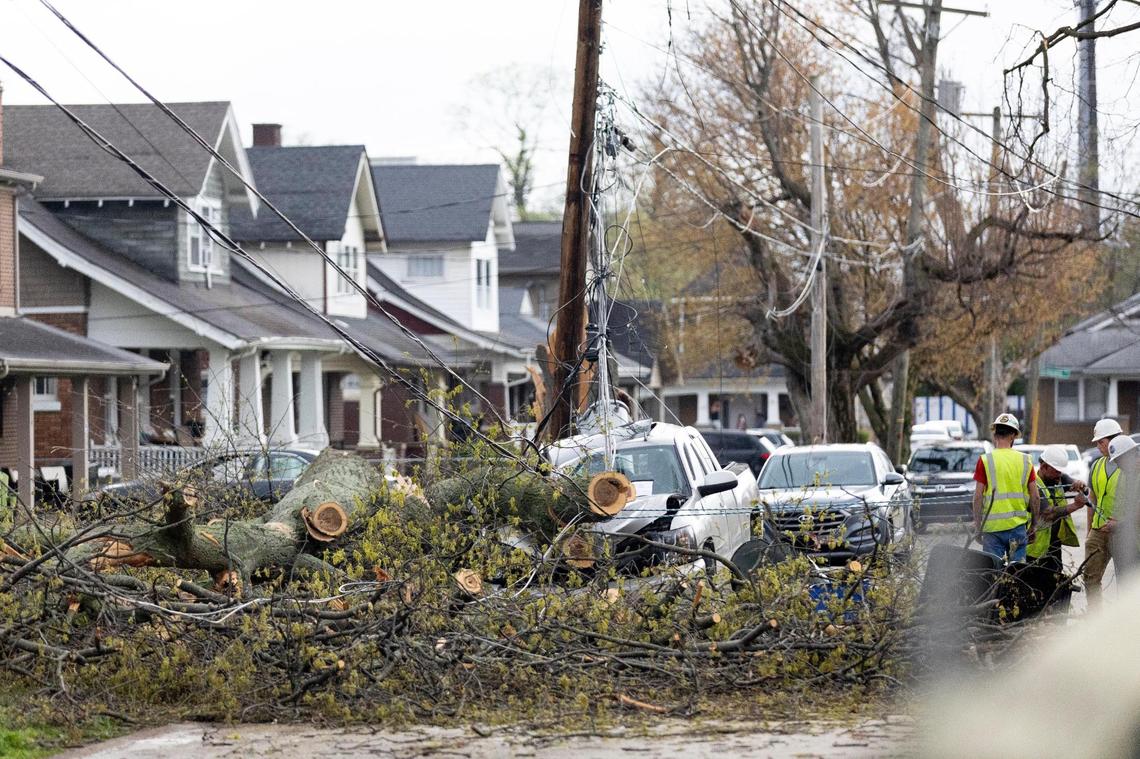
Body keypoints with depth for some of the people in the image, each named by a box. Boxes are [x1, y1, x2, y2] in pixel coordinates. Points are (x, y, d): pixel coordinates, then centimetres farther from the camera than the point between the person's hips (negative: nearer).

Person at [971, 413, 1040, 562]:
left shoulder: (985, 460, -4)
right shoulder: (1025, 460, 3)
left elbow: (978, 497, -5)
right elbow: (1035, 497, 5)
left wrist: (978, 527, 2)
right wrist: (1033, 525, 15)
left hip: (992, 526, -2)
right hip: (1018, 525, 2)